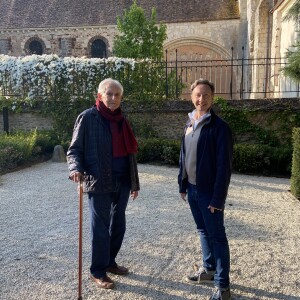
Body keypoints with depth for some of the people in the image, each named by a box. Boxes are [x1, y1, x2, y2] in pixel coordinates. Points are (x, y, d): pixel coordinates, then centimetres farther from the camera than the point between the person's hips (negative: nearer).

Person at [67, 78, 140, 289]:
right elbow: (75, 149, -6)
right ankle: (98, 271, 19)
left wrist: (135, 183, 16)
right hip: (99, 184, -6)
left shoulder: (121, 121, 12)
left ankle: (110, 262, 34)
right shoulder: (88, 118, -6)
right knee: (101, 227, 3)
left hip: (122, 183, 6)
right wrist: (76, 168, -27)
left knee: (118, 225, 15)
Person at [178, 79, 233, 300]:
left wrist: (218, 197, -19)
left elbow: (224, 165, -17)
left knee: (217, 236, 2)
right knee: (203, 231, 19)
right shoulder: (189, 124, 9)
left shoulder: (219, 127, -15)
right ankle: (208, 269, 36)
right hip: (193, 189, 7)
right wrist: (182, 185, 12)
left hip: (210, 191, -7)